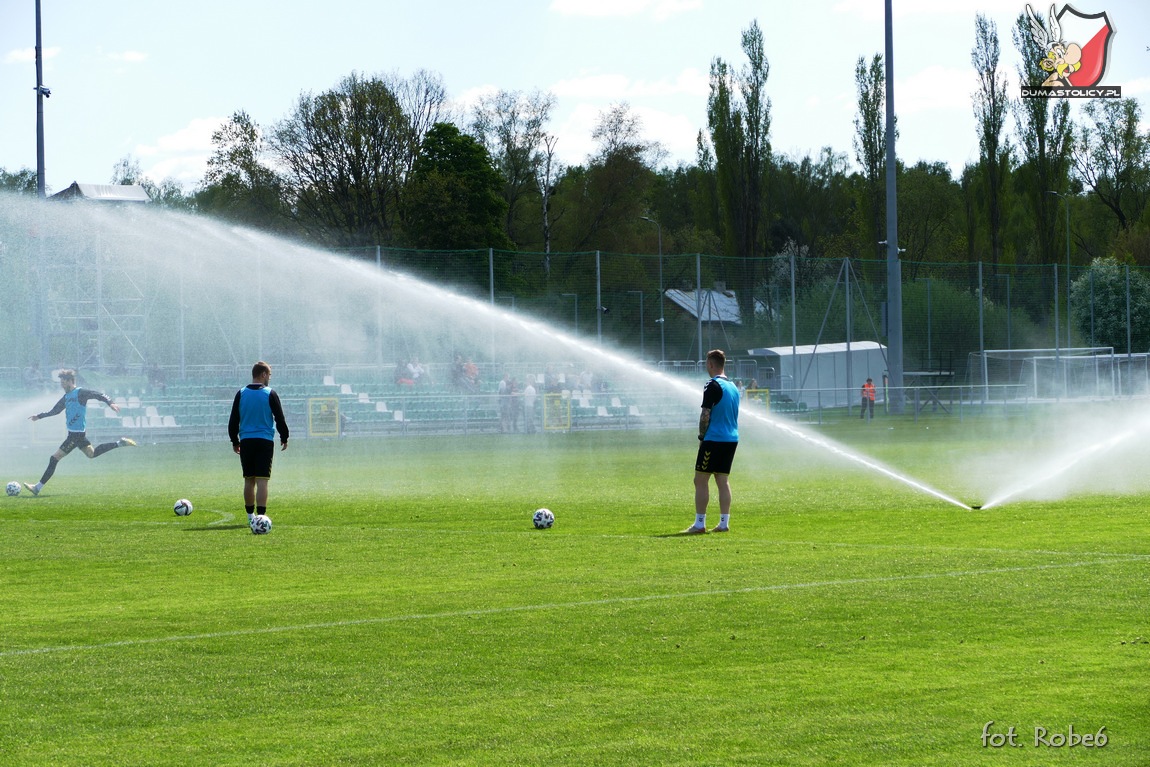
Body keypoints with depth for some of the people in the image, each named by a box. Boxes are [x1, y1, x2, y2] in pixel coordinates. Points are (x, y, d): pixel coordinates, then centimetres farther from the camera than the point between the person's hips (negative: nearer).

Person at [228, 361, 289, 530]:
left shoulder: (241, 394, 4)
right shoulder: (270, 394, -4)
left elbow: (233, 421, 7)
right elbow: (280, 419, -1)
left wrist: (235, 441, 17)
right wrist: (284, 438, 13)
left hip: (246, 441, 3)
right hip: (265, 442, -3)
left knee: (249, 480, 11)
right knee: (262, 480, -7)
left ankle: (250, 516, 16)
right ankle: (261, 515, -16)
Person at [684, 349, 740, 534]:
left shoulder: (713, 386, -12)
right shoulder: (733, 387, 14)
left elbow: (705, 415, -15)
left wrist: (702, 437, -2)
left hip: (714, 440, -8)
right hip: (731, 439, 8)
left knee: (701, 480, -3)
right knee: (723, 480, 10)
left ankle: (699, 524, -6)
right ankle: (724, 523, 6)